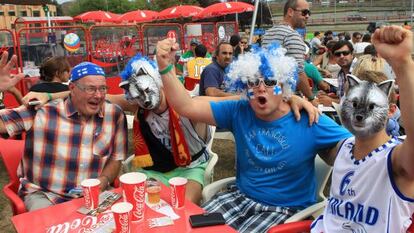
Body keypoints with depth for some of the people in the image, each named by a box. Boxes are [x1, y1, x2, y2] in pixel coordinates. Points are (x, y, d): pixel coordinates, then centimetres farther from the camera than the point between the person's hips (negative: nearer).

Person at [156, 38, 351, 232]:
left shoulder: (309, 122, -13)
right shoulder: (238, 112, -5)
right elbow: (186, 107, -11)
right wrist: (165, 66, -23)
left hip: (285, 209, -3)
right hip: (241, 196, 4)